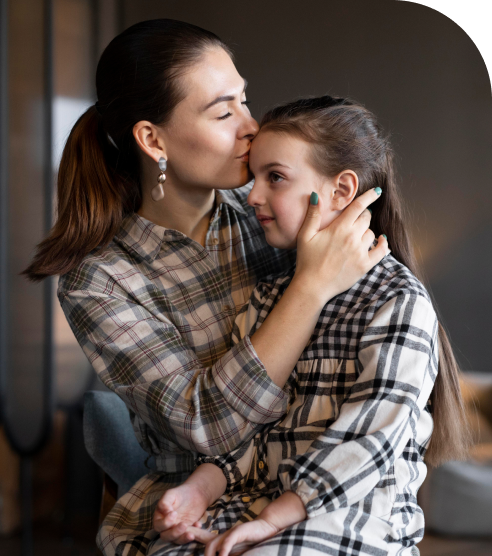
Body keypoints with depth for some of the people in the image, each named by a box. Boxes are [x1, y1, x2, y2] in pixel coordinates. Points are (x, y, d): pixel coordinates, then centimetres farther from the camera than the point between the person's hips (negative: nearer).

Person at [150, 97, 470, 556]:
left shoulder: (399, 303, -8)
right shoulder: (265, 298, 15)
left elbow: (367, 439, -15)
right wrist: (198, 490, -4)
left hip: (355, 514, -6)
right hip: (258, 497, 6)